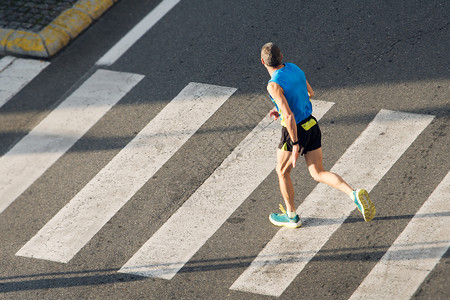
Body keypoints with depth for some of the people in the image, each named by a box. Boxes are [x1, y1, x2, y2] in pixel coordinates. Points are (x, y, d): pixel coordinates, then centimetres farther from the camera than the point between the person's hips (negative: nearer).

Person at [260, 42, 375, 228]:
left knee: (282, 172, 18)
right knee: (318, 174, 12)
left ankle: (291, 216, 33)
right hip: (312, 126, 7)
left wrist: (295, 145, -25)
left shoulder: (274, 85, -24)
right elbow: (310, 93, 20)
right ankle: (355, 195, -9)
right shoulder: (294, 69, 3)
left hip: (295, 132, -7)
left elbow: (289, 116, -31)